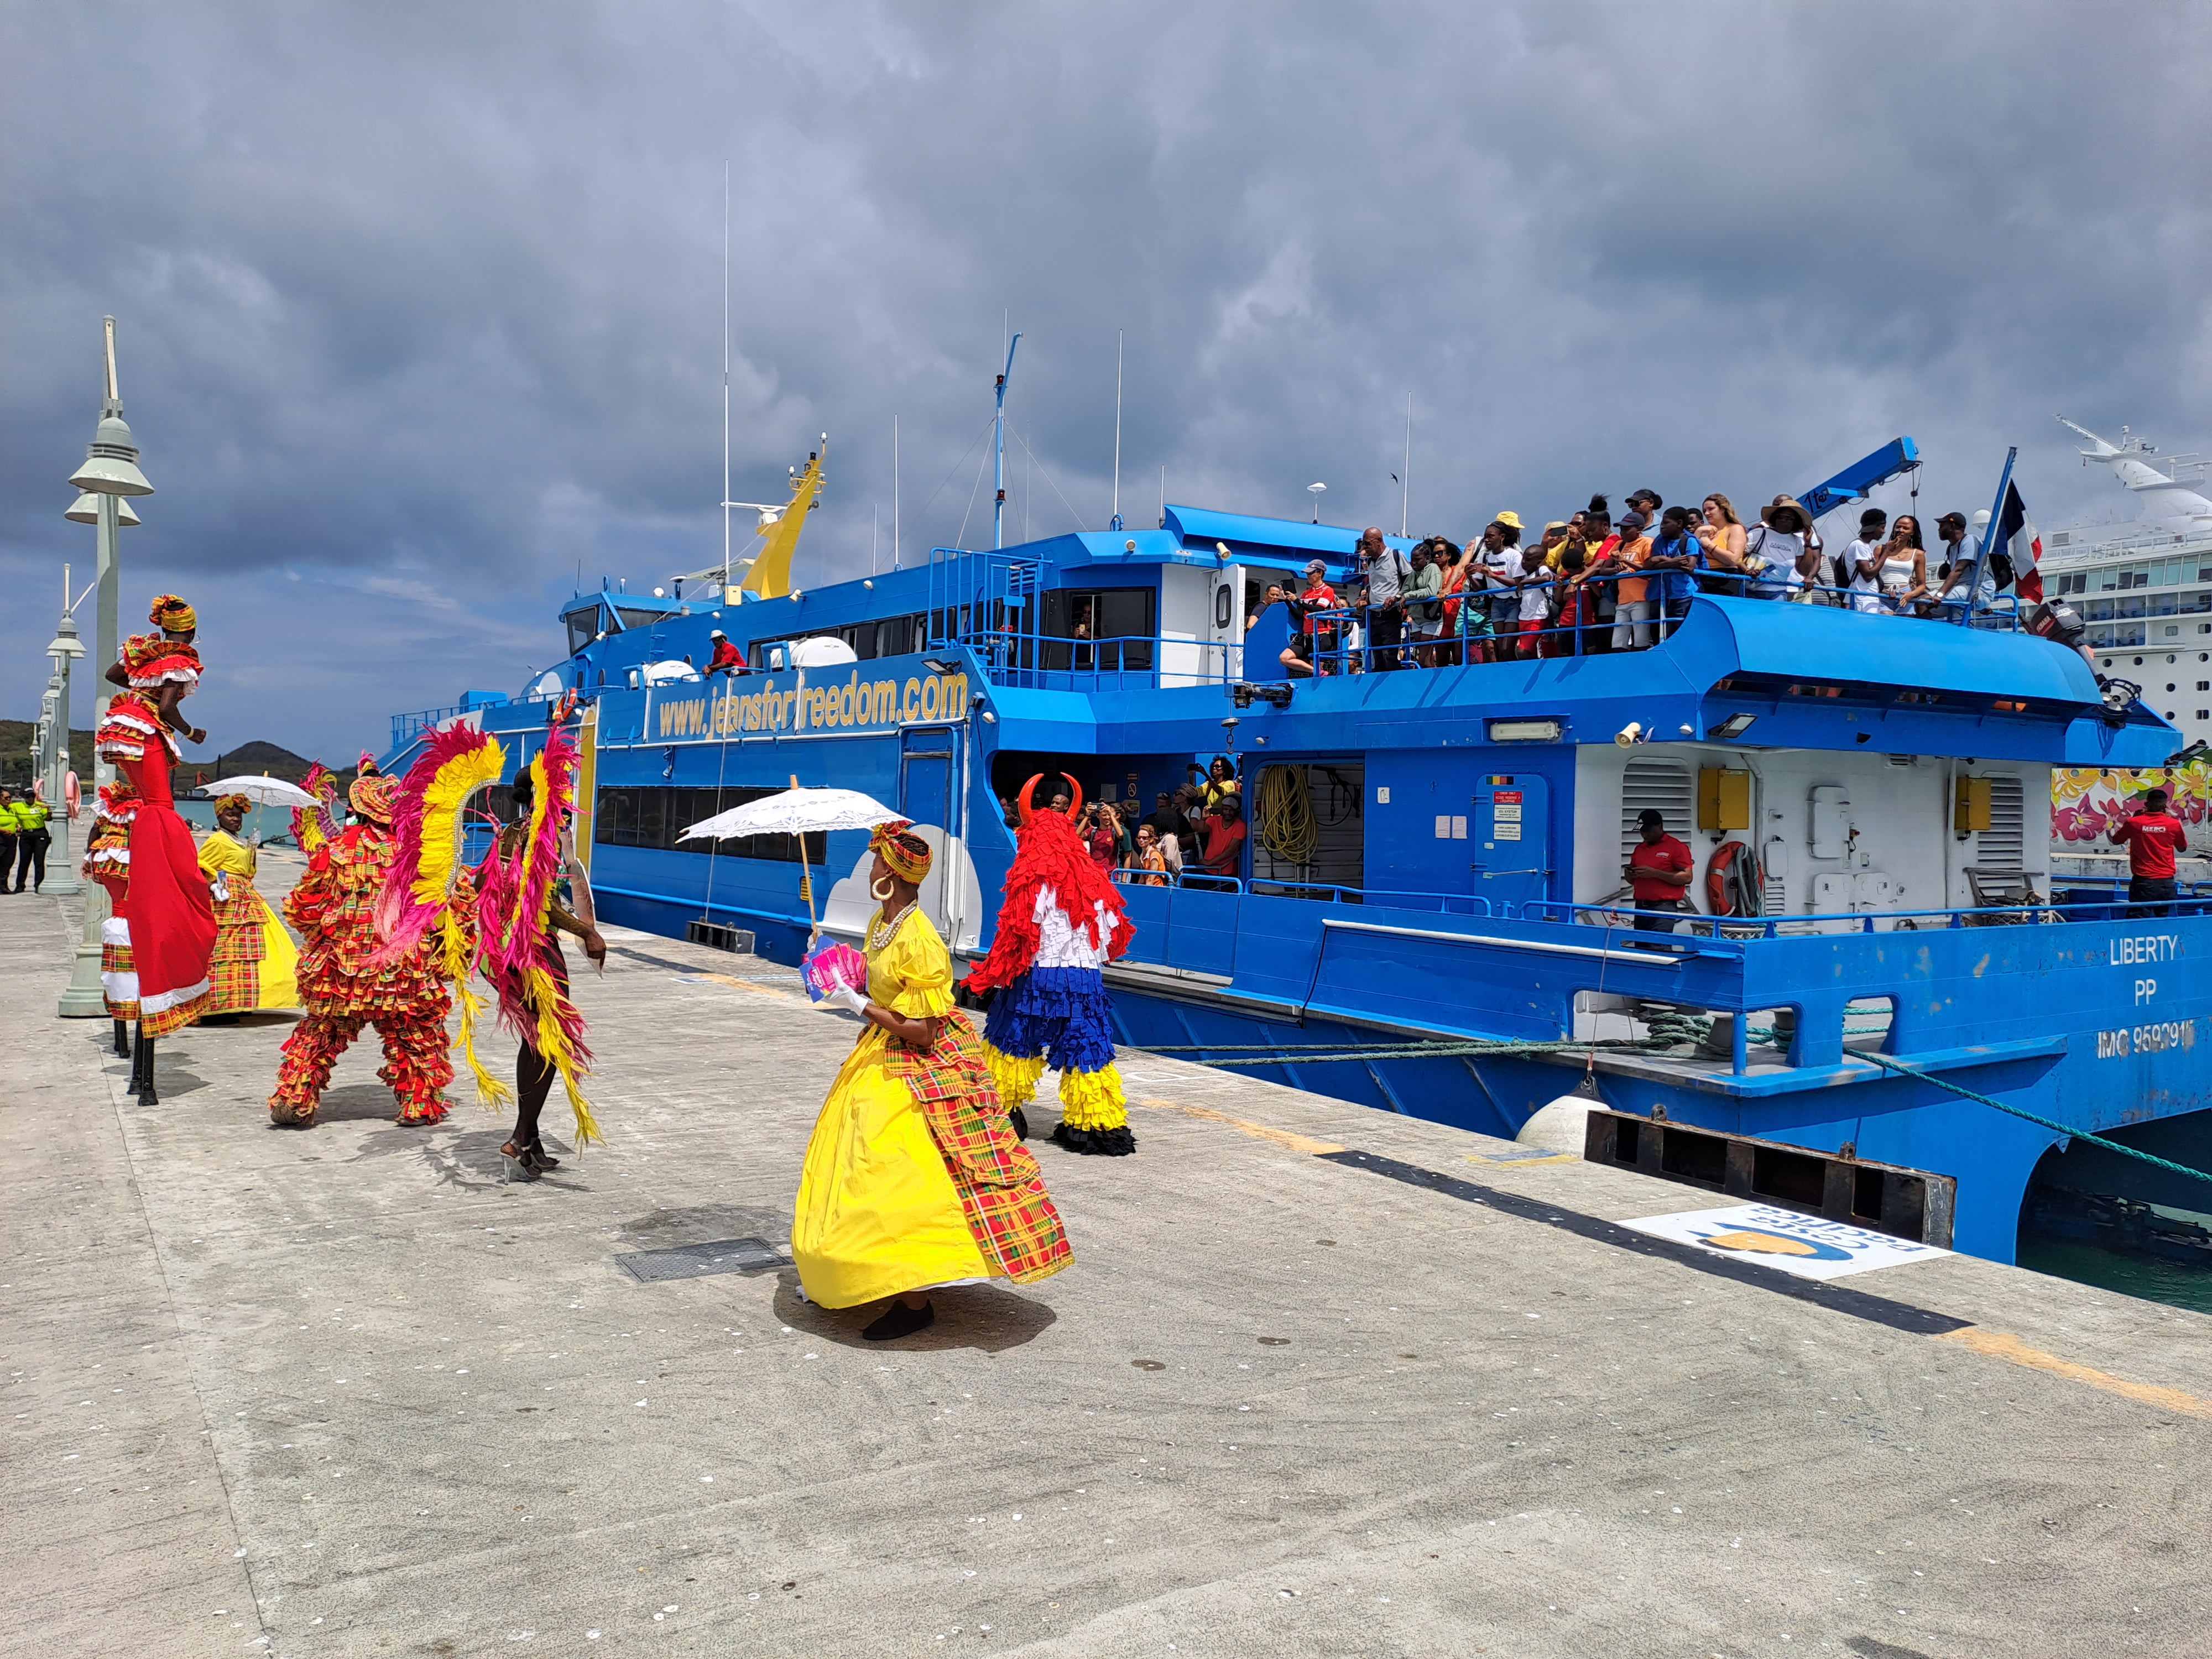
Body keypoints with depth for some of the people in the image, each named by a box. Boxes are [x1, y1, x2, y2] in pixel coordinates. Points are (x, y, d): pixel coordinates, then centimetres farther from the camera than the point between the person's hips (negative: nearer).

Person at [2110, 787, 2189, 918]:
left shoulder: (2133, 822, -5)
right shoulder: (2174, 824, -2)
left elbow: (2116, 841, 12)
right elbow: (2182, 848, 15)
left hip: (2143, 881, -2)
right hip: (2166, 882, 2)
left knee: (2137, 921, -2)